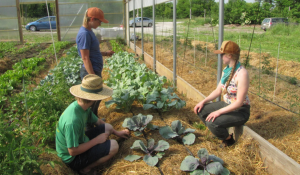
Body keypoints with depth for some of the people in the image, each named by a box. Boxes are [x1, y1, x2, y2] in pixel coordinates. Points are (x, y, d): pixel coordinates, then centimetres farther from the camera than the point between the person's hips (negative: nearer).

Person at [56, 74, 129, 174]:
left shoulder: (83, 106, -8)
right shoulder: (73, 121, -37)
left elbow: (97, 121, 10)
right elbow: (73, 151, -30)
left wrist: (117, 132, 16)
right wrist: (96, 140, -21)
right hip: (73, 159, -8)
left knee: (108, 127, 9)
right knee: (113, 145, -18)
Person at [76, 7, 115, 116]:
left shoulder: (88, 31, 8)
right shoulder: (84, 34, -21)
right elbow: (85, 58, -22)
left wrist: (105, 53, 10)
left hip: (95, 71, 10)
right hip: (90, 72, -10)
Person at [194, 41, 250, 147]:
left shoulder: (241, 74, -25)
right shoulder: (226, 70, 2)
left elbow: (239, 102, -26)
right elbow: (218, 90, 9)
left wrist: (219, 112, -28)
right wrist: (203, 101, -3)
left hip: (240, 111, -8)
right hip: (226, 104, 9)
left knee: (212, 122, -28)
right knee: (200, 110, -1)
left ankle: (228, 139, 4)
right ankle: (220, 131, 13)